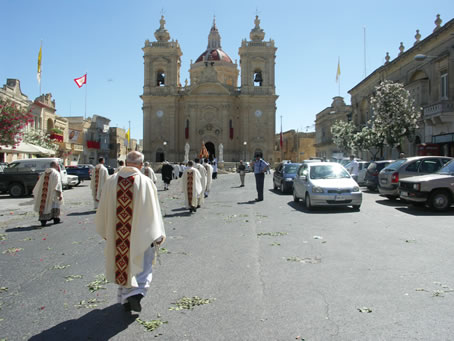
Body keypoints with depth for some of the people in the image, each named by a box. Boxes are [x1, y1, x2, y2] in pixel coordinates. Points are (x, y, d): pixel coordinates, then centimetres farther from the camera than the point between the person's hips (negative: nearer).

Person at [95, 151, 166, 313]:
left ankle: (125, 298, 30)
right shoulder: (146, 182, -12)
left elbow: (103, 209, 5)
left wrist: (105, 231, 17)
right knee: (142, 265, 14)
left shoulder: (111, 181, -2)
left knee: (122, 263, 20)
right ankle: (136, 293, -6)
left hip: (118, 234, 3)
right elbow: (153, 211, -11)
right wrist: (158, 236, -4)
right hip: (141, 234, -3)